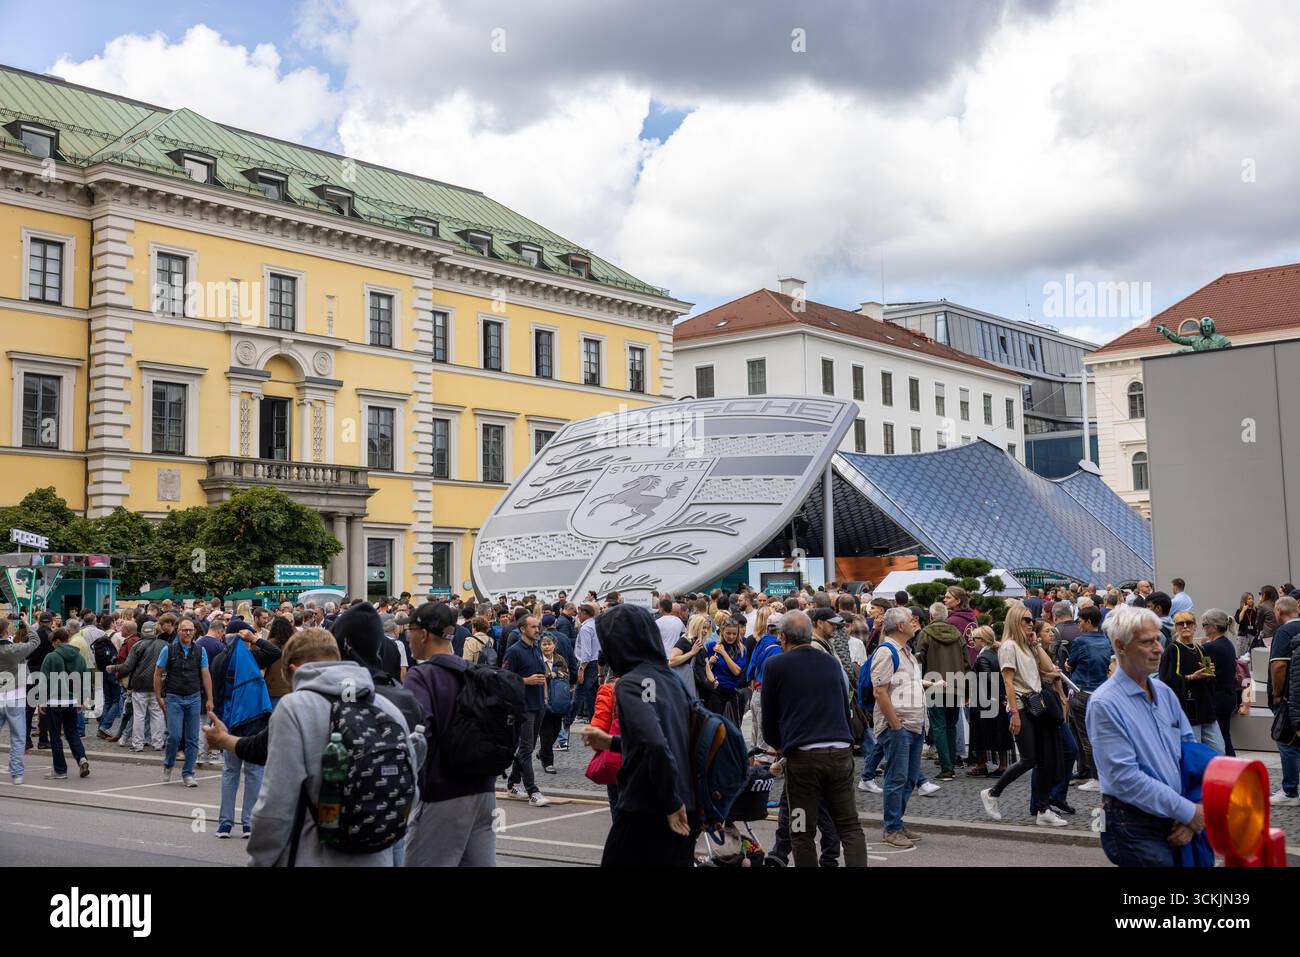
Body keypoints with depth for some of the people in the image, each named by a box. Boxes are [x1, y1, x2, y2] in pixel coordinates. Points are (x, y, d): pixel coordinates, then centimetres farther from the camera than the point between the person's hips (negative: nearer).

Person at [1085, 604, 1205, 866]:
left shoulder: (1164, 692, 8)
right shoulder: (1105, 704, -15)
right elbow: (1126, 778, -21)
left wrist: (1193, 816, -5)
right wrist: (1189, 812, -17)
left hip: (1174, 823, 7)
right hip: (1134, 828, -7)